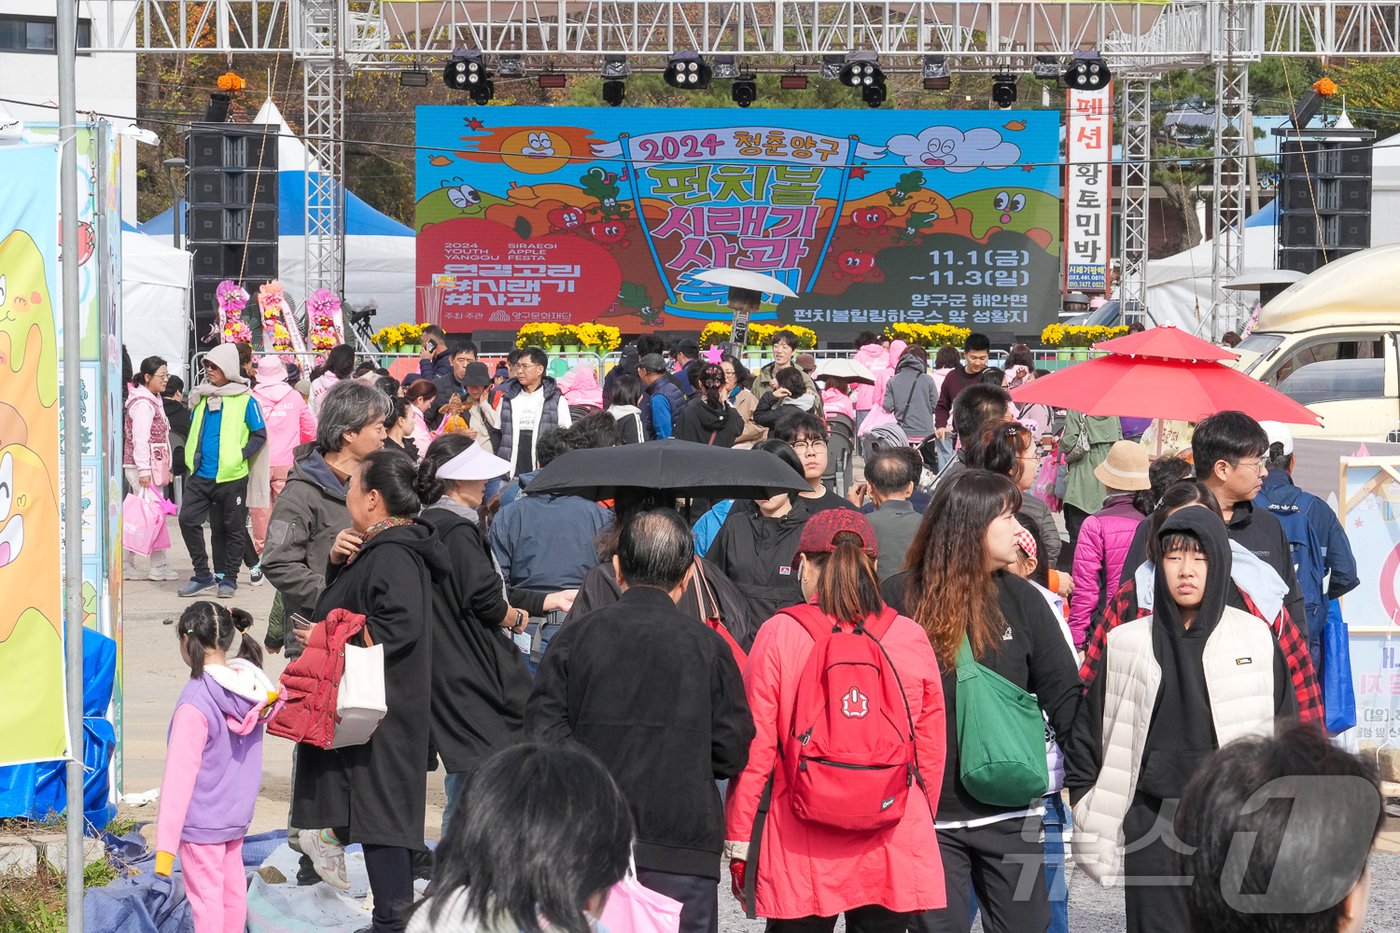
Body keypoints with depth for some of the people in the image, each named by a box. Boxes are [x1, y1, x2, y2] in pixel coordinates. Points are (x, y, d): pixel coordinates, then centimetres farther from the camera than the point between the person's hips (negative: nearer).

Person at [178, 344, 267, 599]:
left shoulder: (245, 401, -6)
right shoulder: (202, 397, 11)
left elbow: (260, 435, -3)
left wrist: (240, 456, -12)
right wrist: (192, 456, 11)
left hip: (231, 476, -5)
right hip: (200, 475, 5)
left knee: (231, 529, 4)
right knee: (187, 519, -4)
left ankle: (228, 578, 14)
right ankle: (202, 575, 6)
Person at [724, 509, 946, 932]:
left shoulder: (779, 634, -5)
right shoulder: (911, 637, 1)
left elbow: (755, 750, -4)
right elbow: (932, 750, 6)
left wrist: (738, 841, 4)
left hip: (801, 853, -2)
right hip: (895, 850, 2)